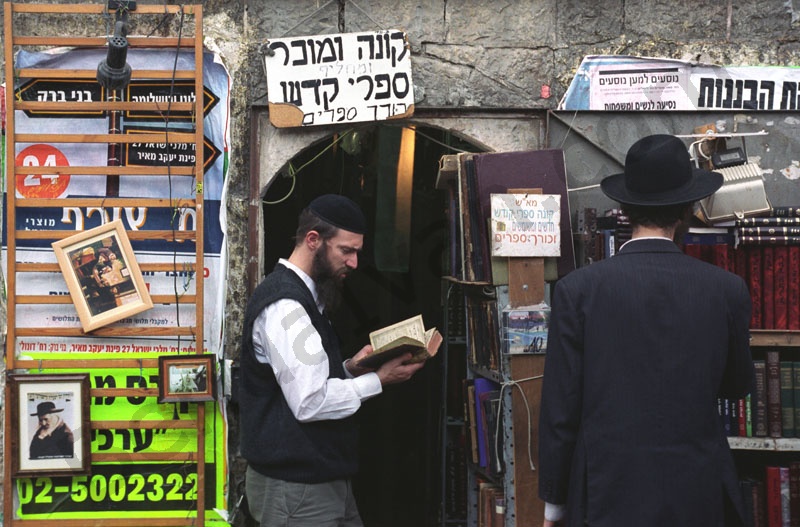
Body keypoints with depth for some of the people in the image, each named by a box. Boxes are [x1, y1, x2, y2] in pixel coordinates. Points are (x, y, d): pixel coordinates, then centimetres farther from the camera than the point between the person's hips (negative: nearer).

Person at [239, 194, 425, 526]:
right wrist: (379, 380, -14)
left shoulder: (303, 296, 15)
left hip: (324, 480, 10)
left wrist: (349, 369, 5)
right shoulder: (285, 305, -18)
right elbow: (310, 402, -24)